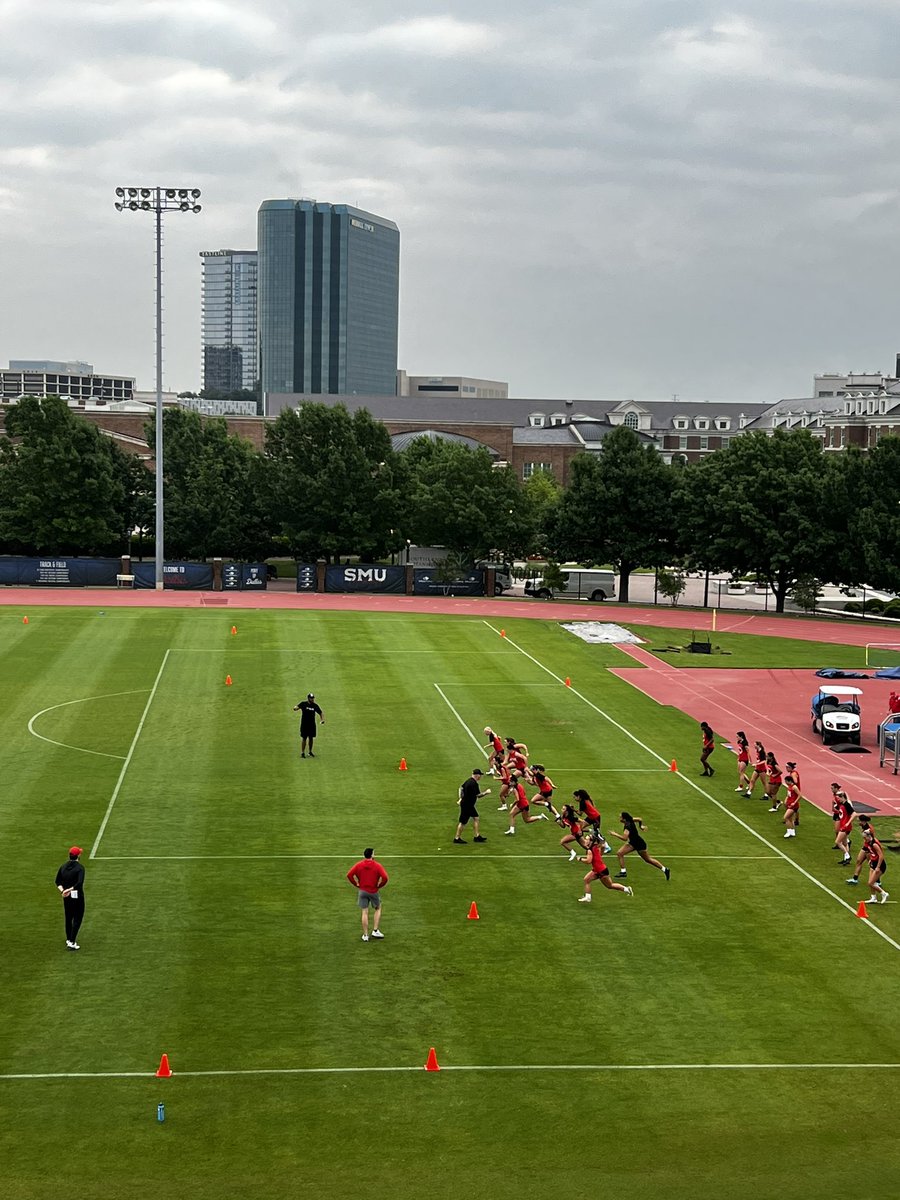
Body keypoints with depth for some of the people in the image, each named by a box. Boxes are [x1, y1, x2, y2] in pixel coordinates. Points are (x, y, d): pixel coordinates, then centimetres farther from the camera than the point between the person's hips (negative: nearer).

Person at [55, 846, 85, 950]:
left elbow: (58, 881, 5)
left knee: (68, 917, 20)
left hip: (66, 896, 6)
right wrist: (69, 890, -21)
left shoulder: (63, 866, 5)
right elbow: (80, 883, -27)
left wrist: (62, 890, -6)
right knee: (77, 918, 1)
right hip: (77, 896, -6)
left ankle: (69, 939, 33)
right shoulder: (79, 867, -15)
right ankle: (72, 942, -6)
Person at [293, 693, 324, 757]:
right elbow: (296, 707, -18)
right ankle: (302, 753, 2)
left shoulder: (315, 706, 2)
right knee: (304, 738, -3)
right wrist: (296, 708, -43)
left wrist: (322, 720, -3)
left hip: (312, 724, 3)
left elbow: (320, 713, 12)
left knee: (311, 738, 11)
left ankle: (310, 752, 23)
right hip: (304, 724, -3)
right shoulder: (303, 704, -6)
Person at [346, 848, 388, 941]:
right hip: (374, 891, -2)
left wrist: (356, 884, 0)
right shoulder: (377, 865, -10)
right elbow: (385, 877, -21)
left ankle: (365, 935, 10)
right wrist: (379, 886, -5)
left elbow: (349, 874, -9)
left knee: (365, 912, 7)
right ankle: (375, 931, 15)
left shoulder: (359, 865, -3)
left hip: (362, 891, 2)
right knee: (378, 909, 20)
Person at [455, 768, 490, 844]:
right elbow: (478, 795, -21)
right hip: (466, 805, -10)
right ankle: (457, 839, 9)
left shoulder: (469, 780, 6)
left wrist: (461, 798, 18)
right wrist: (486, 792, -6)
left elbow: (461, 788, 16)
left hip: (470, 805, 10)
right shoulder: (474, 784, -24)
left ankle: (477, 836, 20)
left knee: (475, 818, 14)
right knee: (463, 822, 0)